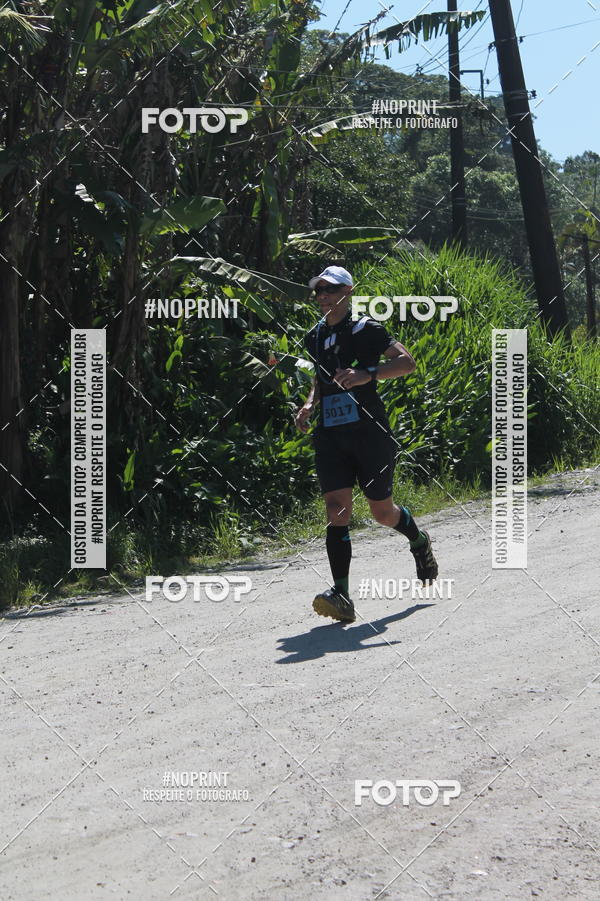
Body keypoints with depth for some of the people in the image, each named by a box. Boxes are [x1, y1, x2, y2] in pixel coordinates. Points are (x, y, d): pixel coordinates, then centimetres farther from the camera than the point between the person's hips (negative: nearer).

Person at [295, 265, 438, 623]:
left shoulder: (365, 329, -5)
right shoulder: (315, 337, 14)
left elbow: (407, 361, -14)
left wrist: (368, 374, -28)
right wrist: (310, 404, 10)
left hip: (369, 432, -4)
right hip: (330, 434, 4)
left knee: (383, 512, 6)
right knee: (337, 509, -11)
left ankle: (420, 542, 41)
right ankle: (342, 597, -18)